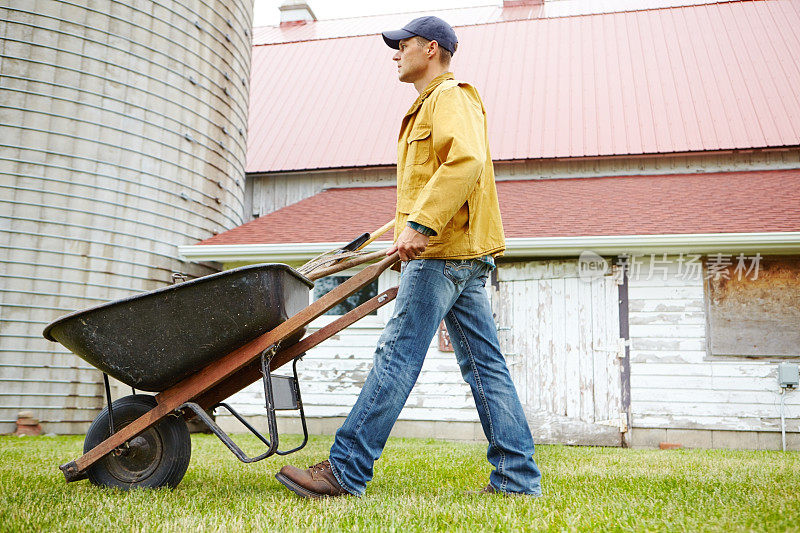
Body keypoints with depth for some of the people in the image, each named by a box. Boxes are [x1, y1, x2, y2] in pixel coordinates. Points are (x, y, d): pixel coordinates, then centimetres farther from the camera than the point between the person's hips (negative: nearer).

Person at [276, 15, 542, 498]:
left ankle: (345, 471, -5)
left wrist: (420, 225, -26)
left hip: (443, 252, -10)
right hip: (465, 257, 10)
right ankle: (517, 477, 9)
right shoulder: (433, 104, 28)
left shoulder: (449, 97, -3)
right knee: (484, 364, 6)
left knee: (398, 355, -10)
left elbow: (465, 162, -22)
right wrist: (413, 233, 22)